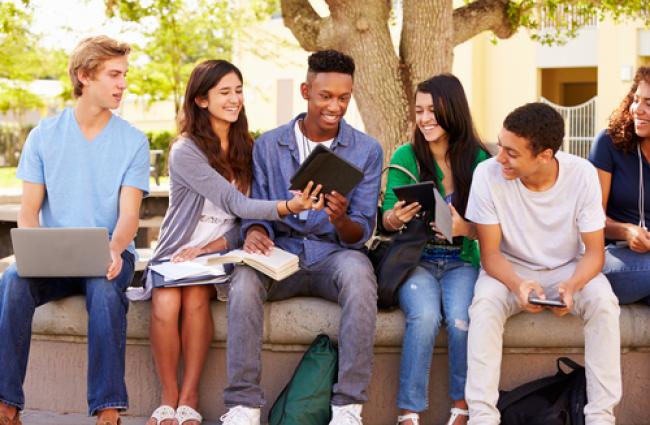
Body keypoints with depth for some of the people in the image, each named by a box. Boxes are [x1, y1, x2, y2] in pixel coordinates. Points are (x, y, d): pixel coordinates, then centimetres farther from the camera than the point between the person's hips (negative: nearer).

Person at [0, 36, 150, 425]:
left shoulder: (133, 141, 4)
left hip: (108, 255, -1)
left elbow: (129, 215, -5)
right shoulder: (45, 135, 8)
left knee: (105, 289, -36)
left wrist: (114, 250, -28)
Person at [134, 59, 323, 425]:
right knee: (165, 303, -32)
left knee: (196, 297, -30)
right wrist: (289, 207, -35)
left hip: (219, 254, 2)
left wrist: (212, 247, -14)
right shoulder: (186, 151, -8)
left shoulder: (247, 148, 7)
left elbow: (246, 217, 5)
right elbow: (235, 204, -20)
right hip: (176, 254, -2)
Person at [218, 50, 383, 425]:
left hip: (334, 255, -1)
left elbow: (361, 233, 1)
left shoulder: (367, 150, 4)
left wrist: (341, 220, -24)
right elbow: (257, 211, 9)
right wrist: (255, 232, -16)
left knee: (359, 273, -37)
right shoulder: (269, 145, 8)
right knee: (245, 277, -33)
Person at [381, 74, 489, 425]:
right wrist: (396, 218, -22)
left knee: (461, 320, -29)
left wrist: (465, 228, -22)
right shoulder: (406, 157, 1)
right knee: (425, 315, -31)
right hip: (416, 260, 0)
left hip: (461, 262, 0)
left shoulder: (477, 160, 1)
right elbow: (387, 220, 2)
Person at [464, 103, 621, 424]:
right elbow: (490, 253, -15)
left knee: (604, 302, -28)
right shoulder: (488, 174, -22)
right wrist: (518, 285, -36)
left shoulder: (582, 174, -20)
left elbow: (594, 252, -13)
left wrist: (572, 285, -35)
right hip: (510, 270, 0)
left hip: (569, 269, 1)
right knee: (484, 303, -32)